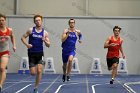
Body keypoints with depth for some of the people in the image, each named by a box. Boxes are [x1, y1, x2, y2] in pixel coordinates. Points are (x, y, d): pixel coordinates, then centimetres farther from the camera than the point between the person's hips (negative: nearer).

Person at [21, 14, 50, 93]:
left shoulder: (45, 32, 2)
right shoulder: (31, 30, 0)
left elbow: (48, 45, 4)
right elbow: (23, 37, 4)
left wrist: (45, 41, -17)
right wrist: (27, 44, -13)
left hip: (40, 53, 1)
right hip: (31, 53, 0)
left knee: (39, 71, -10)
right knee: (33, 73, -2)